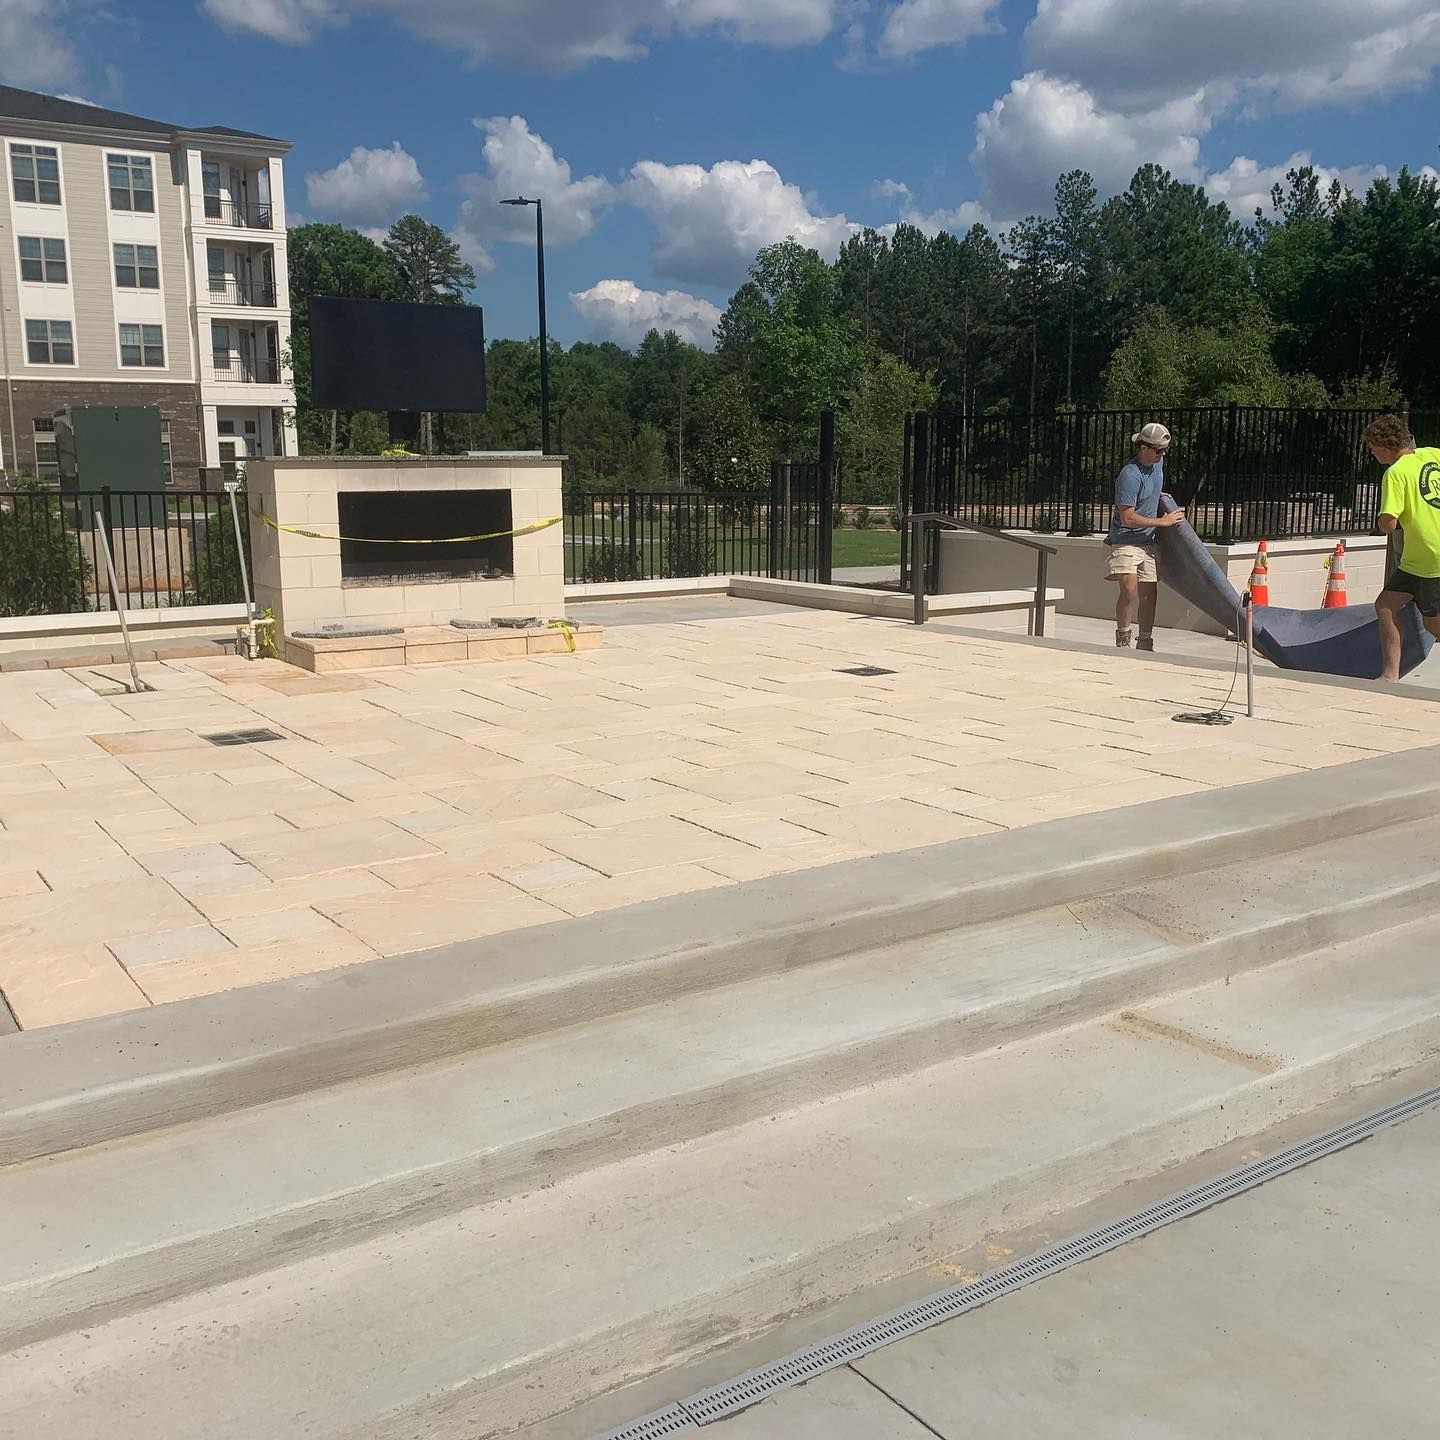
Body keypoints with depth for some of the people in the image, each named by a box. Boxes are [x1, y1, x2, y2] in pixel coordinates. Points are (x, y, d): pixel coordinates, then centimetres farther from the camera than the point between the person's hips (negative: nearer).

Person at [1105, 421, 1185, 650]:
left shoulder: (1158, 462, 6)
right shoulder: (1130, 475, -21)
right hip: (1125, 540, -8)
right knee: (1130, 588, -24)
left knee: (1149, 593, 9)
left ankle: (1145, 644, 20)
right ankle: (1123, 639, -6)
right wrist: (1162, 521, -16)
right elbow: (1127, 518, -23)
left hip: (1147, 541, 8)